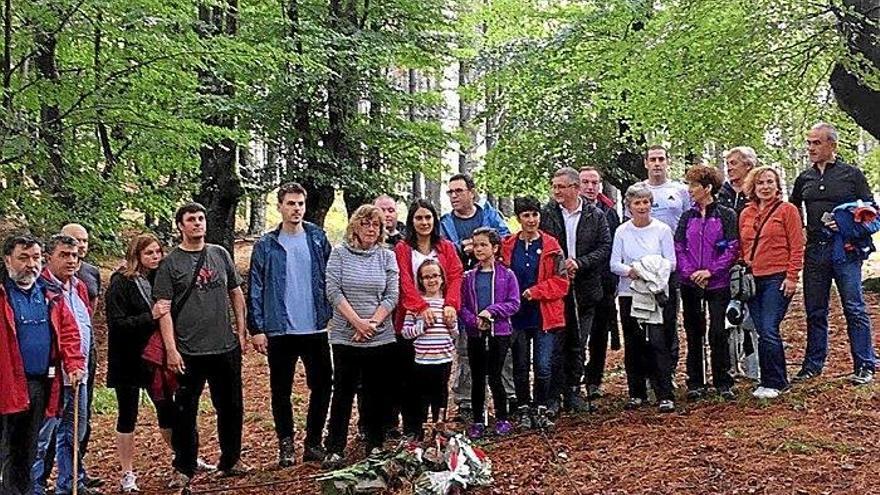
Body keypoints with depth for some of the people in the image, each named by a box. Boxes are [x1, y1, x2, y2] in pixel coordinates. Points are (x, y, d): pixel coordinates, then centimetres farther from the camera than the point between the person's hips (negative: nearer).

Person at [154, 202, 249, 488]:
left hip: (226, 347, 4)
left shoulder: (220, 255, 8)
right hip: (189, 352, -4)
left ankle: (231, 460, 29)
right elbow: (163, 309, -7)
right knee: (185, 412, 3)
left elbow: (236, 293, 14)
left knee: (230, 408, 13)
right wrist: (171, 349, -13)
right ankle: (184, 469, 15)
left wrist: (241, 330, 8)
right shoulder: (170, 264, -4)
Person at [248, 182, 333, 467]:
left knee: (322, 386, 5)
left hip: (316, 329, 1)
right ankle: (286, 444, 20)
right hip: (280, 331, -1)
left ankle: (314, 441, 20)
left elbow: (330, 279, 5)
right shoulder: (266, 246, 0)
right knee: (281, 390, 7)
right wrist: (256, 329, -6)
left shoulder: (318, 239, 4)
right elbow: (255, 289, -1)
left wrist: (331, 315, -1)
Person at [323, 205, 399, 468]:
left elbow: (392, 296, 2)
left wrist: (372, 322, -10)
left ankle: (375, 446, 18)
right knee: (343, 392, 1)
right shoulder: (339, 254, 1)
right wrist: (357, 322, -13)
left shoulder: (387, 257, 7)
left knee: (377, 393, 7)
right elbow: (333, 291, -7)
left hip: (381, 337, 2)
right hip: (345, 336, -2)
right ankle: (335, 450, 6)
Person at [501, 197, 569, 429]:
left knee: (543, 366, -3)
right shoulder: (507, 246, 2)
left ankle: (541, 410, 11)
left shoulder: (551, 246, 0)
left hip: (545, 316, -1)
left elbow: (561, 281, -2)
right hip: (517, 316, 1)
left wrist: (535, 291, -12)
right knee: (520, 366, 8)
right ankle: (524, 410, 20)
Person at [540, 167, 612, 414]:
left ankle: (573, 392, 19)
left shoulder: (595, 216, 3)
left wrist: (579, 263, -13)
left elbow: (605, 247, -2)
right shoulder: (545, 214, 1)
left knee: (578, 345, 9)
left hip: (584, 289, 2)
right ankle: (553, 395, 5)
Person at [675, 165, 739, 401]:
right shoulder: (688, 217, 9)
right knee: (694, 333, 7)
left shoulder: (726, 215, -2)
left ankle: (723, 383, 7)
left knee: (718, 332, -5)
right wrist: (689, 272, -11)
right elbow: (678, 248, 4)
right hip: (690, 283, 4)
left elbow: (732, 249, -7)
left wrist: (710, 271, -15)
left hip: (717, 283, -4)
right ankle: (695, 384, 15)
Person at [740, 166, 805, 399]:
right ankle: (776, 381, 16)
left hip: (778, 279, -6)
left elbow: (797, 247, -5)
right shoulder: (745, 214, 14)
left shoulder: (787, 210, -1)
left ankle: (774, 383, -1)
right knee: (763, 332, 6)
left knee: (768, 331, -12)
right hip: (752, 280, 6)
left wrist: (792, 277, -11)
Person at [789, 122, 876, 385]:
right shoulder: (804, 179, 13)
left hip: (845, 249, -4)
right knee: (815, 312, 9)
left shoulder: (851, 174, 2)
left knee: (854, 309, -2)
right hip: (814, 252, 4)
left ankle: (864, 366, 5)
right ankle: (813, 365, 18)